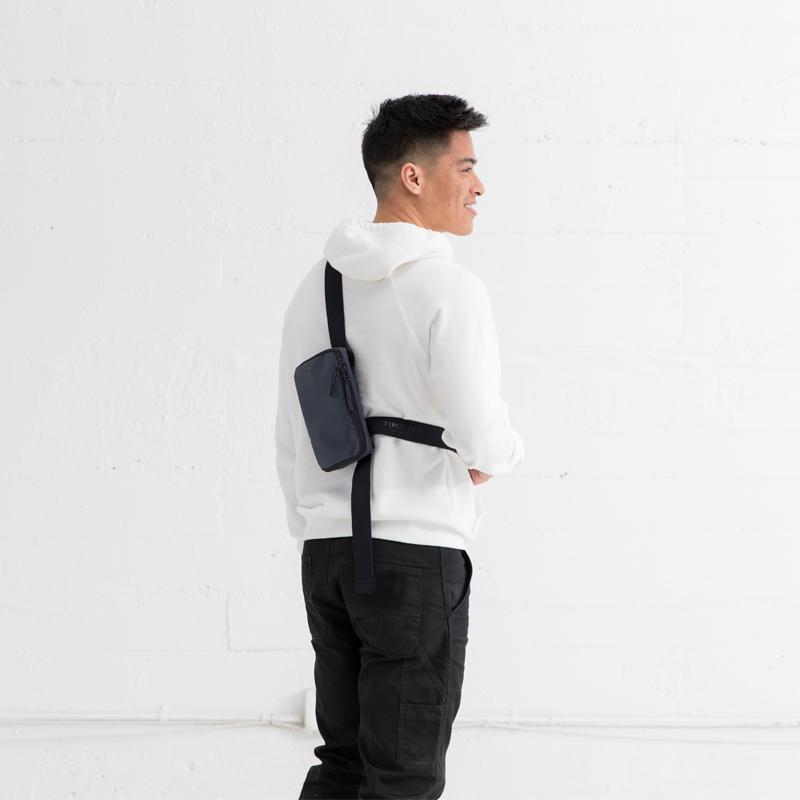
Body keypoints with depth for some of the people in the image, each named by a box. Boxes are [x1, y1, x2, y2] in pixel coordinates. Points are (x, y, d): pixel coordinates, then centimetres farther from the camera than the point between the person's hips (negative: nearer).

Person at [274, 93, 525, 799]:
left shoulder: (315, 286, 12)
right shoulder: (449, 289, -12)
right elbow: (483, 442, -19)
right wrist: (500, 455, 4)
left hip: (324, 552, 7)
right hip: (416, 553, -7)